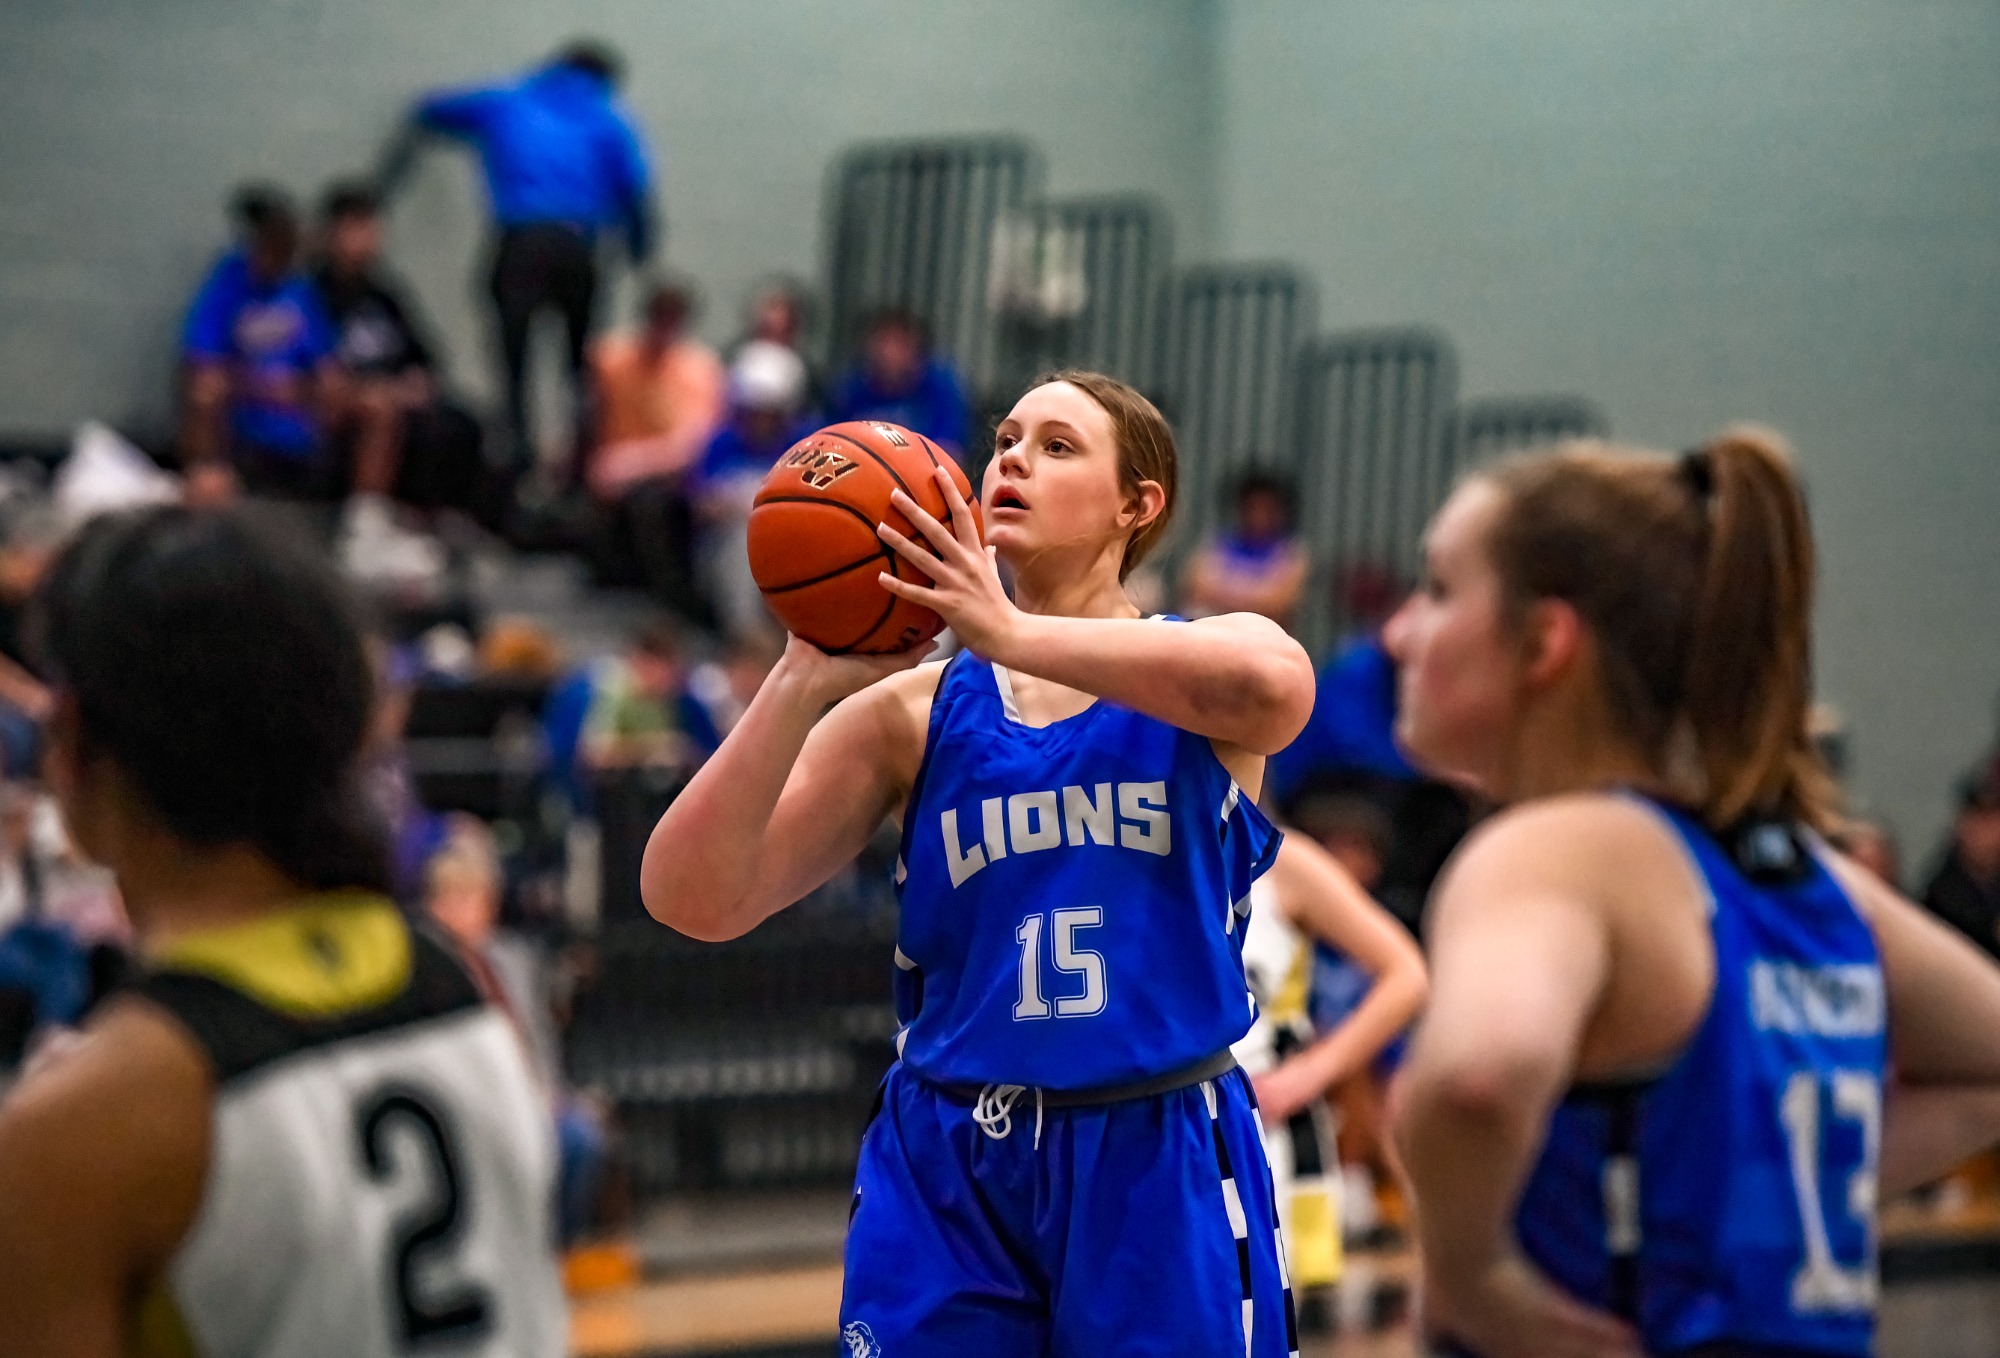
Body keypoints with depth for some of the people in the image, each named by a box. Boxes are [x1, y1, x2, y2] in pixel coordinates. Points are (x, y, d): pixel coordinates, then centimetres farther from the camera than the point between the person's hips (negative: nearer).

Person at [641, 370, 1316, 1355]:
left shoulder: (1206, 668, 1)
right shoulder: (910, 711, 5)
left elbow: (1274, 686, -26)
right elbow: (693, 898, -4)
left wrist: (1011, 632, -28)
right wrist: (804, 681, -15)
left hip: (1160, 1171, -1)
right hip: (946, 1173, 2)